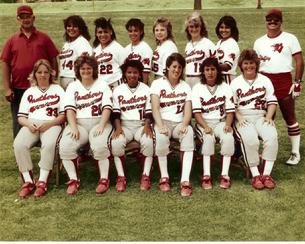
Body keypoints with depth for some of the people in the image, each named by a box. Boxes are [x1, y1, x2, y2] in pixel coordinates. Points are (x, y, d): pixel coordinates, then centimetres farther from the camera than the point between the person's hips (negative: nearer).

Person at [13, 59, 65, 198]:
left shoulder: (58, 90, 17)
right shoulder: (29, 92, 24)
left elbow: (63, 115, 6)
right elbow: (21, 117, 15)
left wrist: (49, 124, -12)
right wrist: (28, 124, -8)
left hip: (51, 124, -2)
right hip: (31, 124, 3)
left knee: (49, 144, -37)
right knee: (19, 144, -30)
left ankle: (42, 182, -28)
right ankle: (28, 181, -20)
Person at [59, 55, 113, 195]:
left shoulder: (102, 85, 13)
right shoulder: (72, 86, 17)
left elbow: (107, 107, 0)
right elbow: (70, 109, 3)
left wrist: (101, 125, -16)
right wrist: (73, 127, -14)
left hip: (98, 122, -2)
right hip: (78, 123, 2)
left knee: (100, 146, -33)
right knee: (65, 147, -26)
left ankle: (104, 180, -15)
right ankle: (73, 180, -11)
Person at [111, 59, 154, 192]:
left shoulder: (146, 89, 7)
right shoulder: (118, 90, 8)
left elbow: (149, 111, 3)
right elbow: (116, 112, 2)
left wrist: (147, 125, -15)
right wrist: (118, 127, -15)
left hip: (141, 124, 0)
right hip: (124, 125, 1)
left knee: (148, 141, -33)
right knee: (116, 142, -31)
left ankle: (145, 176, -20)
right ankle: (121, 177, -18)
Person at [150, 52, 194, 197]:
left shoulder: (185, 86, 14)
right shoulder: (157, 84, 6)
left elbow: (188, 110, 2)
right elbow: (155, 108, -7)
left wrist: (184, 124, -20)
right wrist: (161, 126, -24)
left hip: (179, 123, 2)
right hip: (163, 121, -2)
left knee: (189, 133, -33)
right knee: (161, 137, -36)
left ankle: (185, 181, -38)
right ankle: (164, 177, -18)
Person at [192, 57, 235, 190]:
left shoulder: (225, 87, 8)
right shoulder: (197, 88, 3)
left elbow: (230, 111, 2)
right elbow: (197, 112, -7)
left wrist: (228, 124, -17)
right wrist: (205, 126, -23)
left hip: (221, 122, 1)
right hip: (203, 123, -1)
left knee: (228, 138, -31)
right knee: (208, 138, -34)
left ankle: (225, 175, -25)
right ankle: (206, 176, -29)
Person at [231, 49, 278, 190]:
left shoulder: (265, 80, 15)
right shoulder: (235, 83, 12)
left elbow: (272, 101, 10)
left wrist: (268, 117, -6)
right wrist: (239, 118, -10)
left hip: (261, 117, 2)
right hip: (243, 119, -1)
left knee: (272, 137, -30)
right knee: (250, 140, -33)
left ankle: (266, 174, -24)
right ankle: (255, 175, -22)